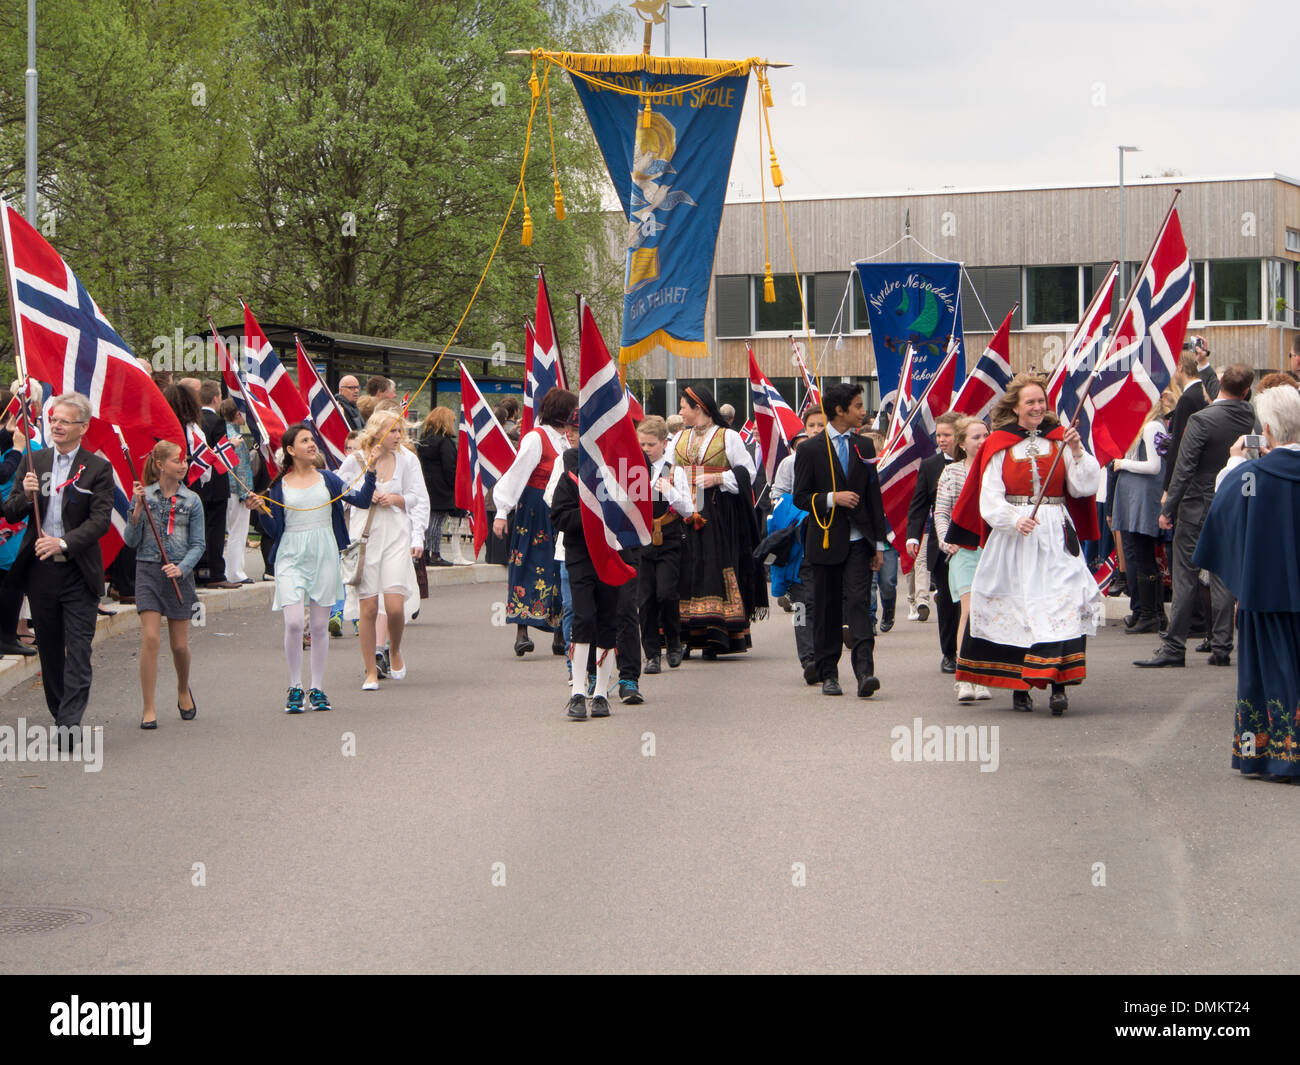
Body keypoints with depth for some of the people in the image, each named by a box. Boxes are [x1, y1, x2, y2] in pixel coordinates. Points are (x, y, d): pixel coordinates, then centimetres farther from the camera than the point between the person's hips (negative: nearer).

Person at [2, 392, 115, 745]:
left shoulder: (98, 468, -3)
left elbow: (100, 520, -10)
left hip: (78, 572, -4)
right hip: (40, 568, 4)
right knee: (49, 648, 12)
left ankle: (69, 722, -11)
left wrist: (63, 543, -23)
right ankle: (60, 714, 24)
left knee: (78, 650, -8)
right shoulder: (34, 462, 8)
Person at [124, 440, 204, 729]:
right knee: (150, 638, -12)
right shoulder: (144, 495, 1)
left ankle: (183, 690, 35)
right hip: (148, 571, -1)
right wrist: (137, 510, -15)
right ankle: (149, 709, -6)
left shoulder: (192, 501, 4)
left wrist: (181, 567, -13)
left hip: (180, 575, 1)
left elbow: (198, 544, 3)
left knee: (180, 644, 5)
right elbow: (131, 541, -1)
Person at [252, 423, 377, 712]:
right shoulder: (278, 485, 4)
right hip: (291, 557, -2)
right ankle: (295, 688, -1)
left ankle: (317, 689, 15)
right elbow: (273, 530, 4)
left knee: (320, 625, 4)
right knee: (294, 622, -15)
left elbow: (362, 500, 4)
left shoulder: (327, 479, 9)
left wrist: (370, 473, -7)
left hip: (324, 556, 2)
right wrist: (261, 511, -13)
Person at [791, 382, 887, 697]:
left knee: (858, 602, -11)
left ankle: (865, 671, -20)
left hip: (858, 541, 2)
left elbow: (874, 496, 13)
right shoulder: (810, 450, -1)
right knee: (827, 609, 5)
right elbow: (800, 497, -1)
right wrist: (832, 499, -18)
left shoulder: (864, 446, 10)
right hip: (825, 540, -2)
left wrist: (878, 542, 9)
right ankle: (828, 674, 15)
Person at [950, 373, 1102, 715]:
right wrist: (1015, 521, -19)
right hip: (1012, 538, 0)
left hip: (1056, 537, 0)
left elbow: (1085, 487, 4)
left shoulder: (1060, 439, 9)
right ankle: (1020, 686, 9)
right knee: (1015, 607, 0)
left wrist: (1078, 452, -9)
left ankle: (1058, 683, -20)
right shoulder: (999, 446, 4)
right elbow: (990, 500, -2)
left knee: (1061, 603, -14)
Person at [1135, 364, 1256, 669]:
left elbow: (1184, 469, -16)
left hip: (1198, 506, -5)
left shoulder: (1201, 420, -16)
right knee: (1223, 578, 9)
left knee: (1185, 578, -2)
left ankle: (1174, 647, -1)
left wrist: (1167, 508, -10)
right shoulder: (1250, 418, -2)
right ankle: (1221, 647, 10)